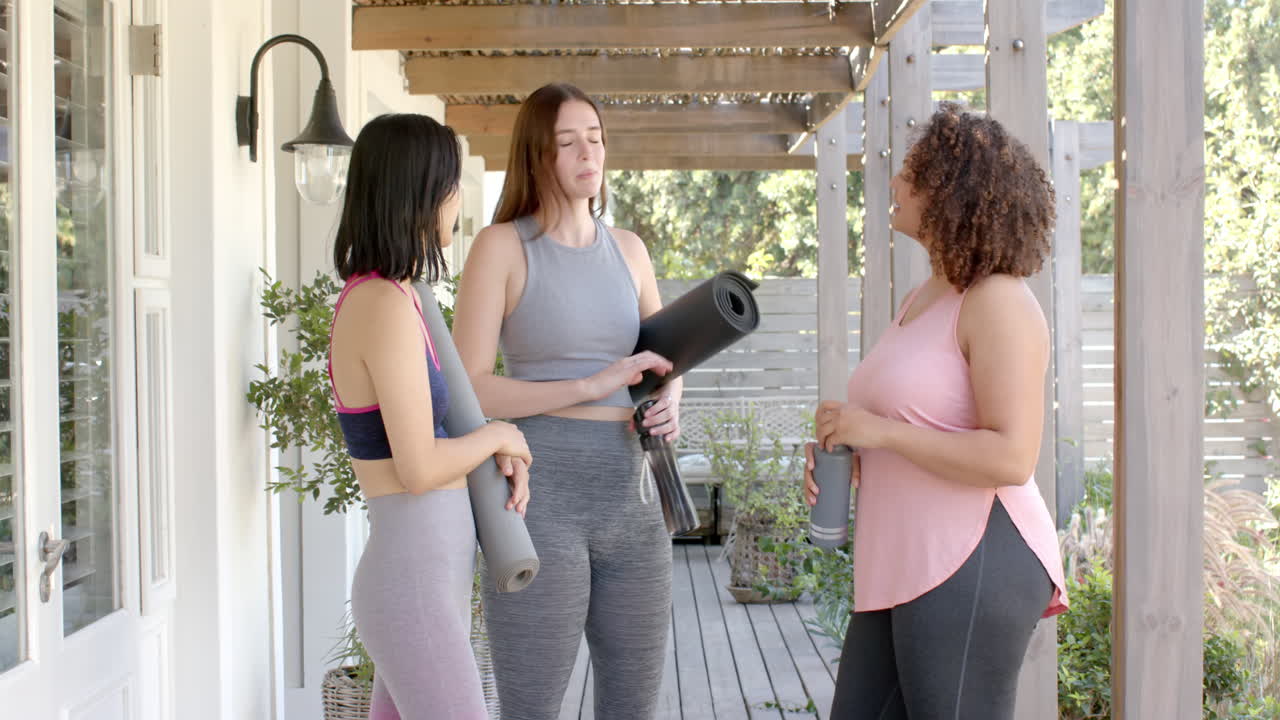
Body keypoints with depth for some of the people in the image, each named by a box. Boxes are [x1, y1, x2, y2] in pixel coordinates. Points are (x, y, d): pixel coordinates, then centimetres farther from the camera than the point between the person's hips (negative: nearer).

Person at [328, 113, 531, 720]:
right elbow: (418, 469, -22)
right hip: (414, 586, -10)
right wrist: (498, 436, -4)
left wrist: (504, 457, 4)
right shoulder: (385, 307, -19)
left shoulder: (379, 296, 11)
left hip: (427, 574, 10)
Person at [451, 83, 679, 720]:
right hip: (541, 497, -5)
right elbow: (467, 389, -10)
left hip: (630, 491, 6)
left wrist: (670, 403, -3)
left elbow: (666, 364, 21)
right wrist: (590, 386, -17)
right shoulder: (502, 245, -3)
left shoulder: (628, 250, 12)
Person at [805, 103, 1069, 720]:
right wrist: (844, 457, 10)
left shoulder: (999, 302, -12)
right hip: (910, 568, 10)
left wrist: (877, 431, -16)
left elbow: (1011, 458, -20)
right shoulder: (924, 301, 18)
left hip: (971, 570, -10)